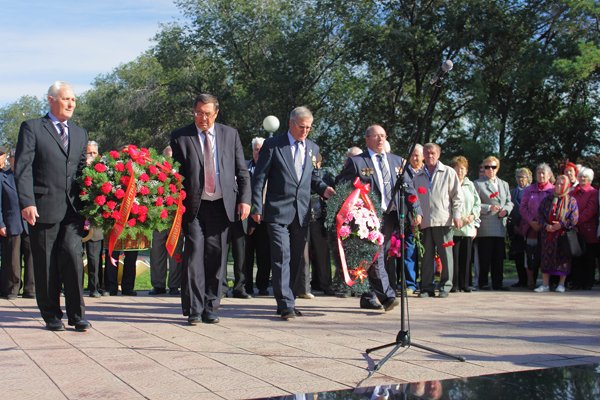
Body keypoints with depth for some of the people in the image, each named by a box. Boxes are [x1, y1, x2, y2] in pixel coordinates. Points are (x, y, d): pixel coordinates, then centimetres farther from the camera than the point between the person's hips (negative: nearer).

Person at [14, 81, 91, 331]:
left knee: (73, 254, -11)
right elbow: (22, 168, -3)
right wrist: (27, 202, -14)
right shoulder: (32, 128, 5)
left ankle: (76, 315, 0)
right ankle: (51, 316, 18)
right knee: (46, 264, 3)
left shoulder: (80, 133, 20)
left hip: (73, 209, 3)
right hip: (43, 207, -3)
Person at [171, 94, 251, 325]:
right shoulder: (180, 137, 5)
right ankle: (193, 310, 2)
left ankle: (210, 308, 14)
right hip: (193, 205, -1)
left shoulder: (230, 134, 10)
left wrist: (245, 199, 0)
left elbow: (242, 170, 10)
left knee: (216, 257, 4)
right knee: (194, 254, -6)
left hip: (221, 205, 2)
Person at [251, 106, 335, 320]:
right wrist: (256, 208, -6)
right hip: (278, 212, -5)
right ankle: (286, 305, -6)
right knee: (282, 258, -9)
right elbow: (259, 178, 0)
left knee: (295, 260, 9)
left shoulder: (312, 148, 14)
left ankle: (287, 301, 19)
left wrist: (323, 188, 2)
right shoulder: (272, 145, 0)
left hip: (302, 213, 5)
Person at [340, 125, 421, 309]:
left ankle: (368, 298, 18)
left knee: (381, 258, 8)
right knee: (375, 258, -12)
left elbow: (409, 188, 14)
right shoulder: (356, 162, 3)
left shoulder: (397, 161, 17)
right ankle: (387, 297, -13)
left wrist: (416, 210, 0)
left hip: (391, 216, 5)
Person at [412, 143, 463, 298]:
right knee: (426, 255, 2)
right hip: (424, 221, 3)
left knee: (445, 254, -1)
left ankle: (445, 286, 7)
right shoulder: (418, 176, 18)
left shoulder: (448, 172, 10)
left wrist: (457, 215, -4)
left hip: (443, 220, -3)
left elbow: (457, 196, 5)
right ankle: (427, 287, 8)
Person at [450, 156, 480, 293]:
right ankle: (454, 284, 1)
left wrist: (473, 216, -3)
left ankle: (464, 284, 13)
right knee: (454, 256, -5)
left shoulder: (470, 185, 17)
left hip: (468, 226, 5)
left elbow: (478, 203, 15)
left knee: (466, 256, 6)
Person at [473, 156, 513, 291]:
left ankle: (497, 283, 12)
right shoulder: (478, 184, 4)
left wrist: (505, 210, -5)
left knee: (499, 256, 6)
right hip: (485, 226, -5)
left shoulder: (504, 184, 21)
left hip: (500, 226, 5)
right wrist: (489, 208, -16)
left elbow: (509, 202, 16)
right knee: (485, 256, -4)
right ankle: (483, 283, 3)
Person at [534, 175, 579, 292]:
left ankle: (561, 284, 11)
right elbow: (539, 214, 4)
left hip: (564, 234, -2)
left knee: (563, 258, 0)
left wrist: (561, 224, -14)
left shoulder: (571, 201, 4)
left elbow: (574, 218, -3)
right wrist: (546, 226, -11)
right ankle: (545, 285, 6)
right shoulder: (547, 199, 10)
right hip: (548, 235, 2)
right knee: (546, 257, 1)